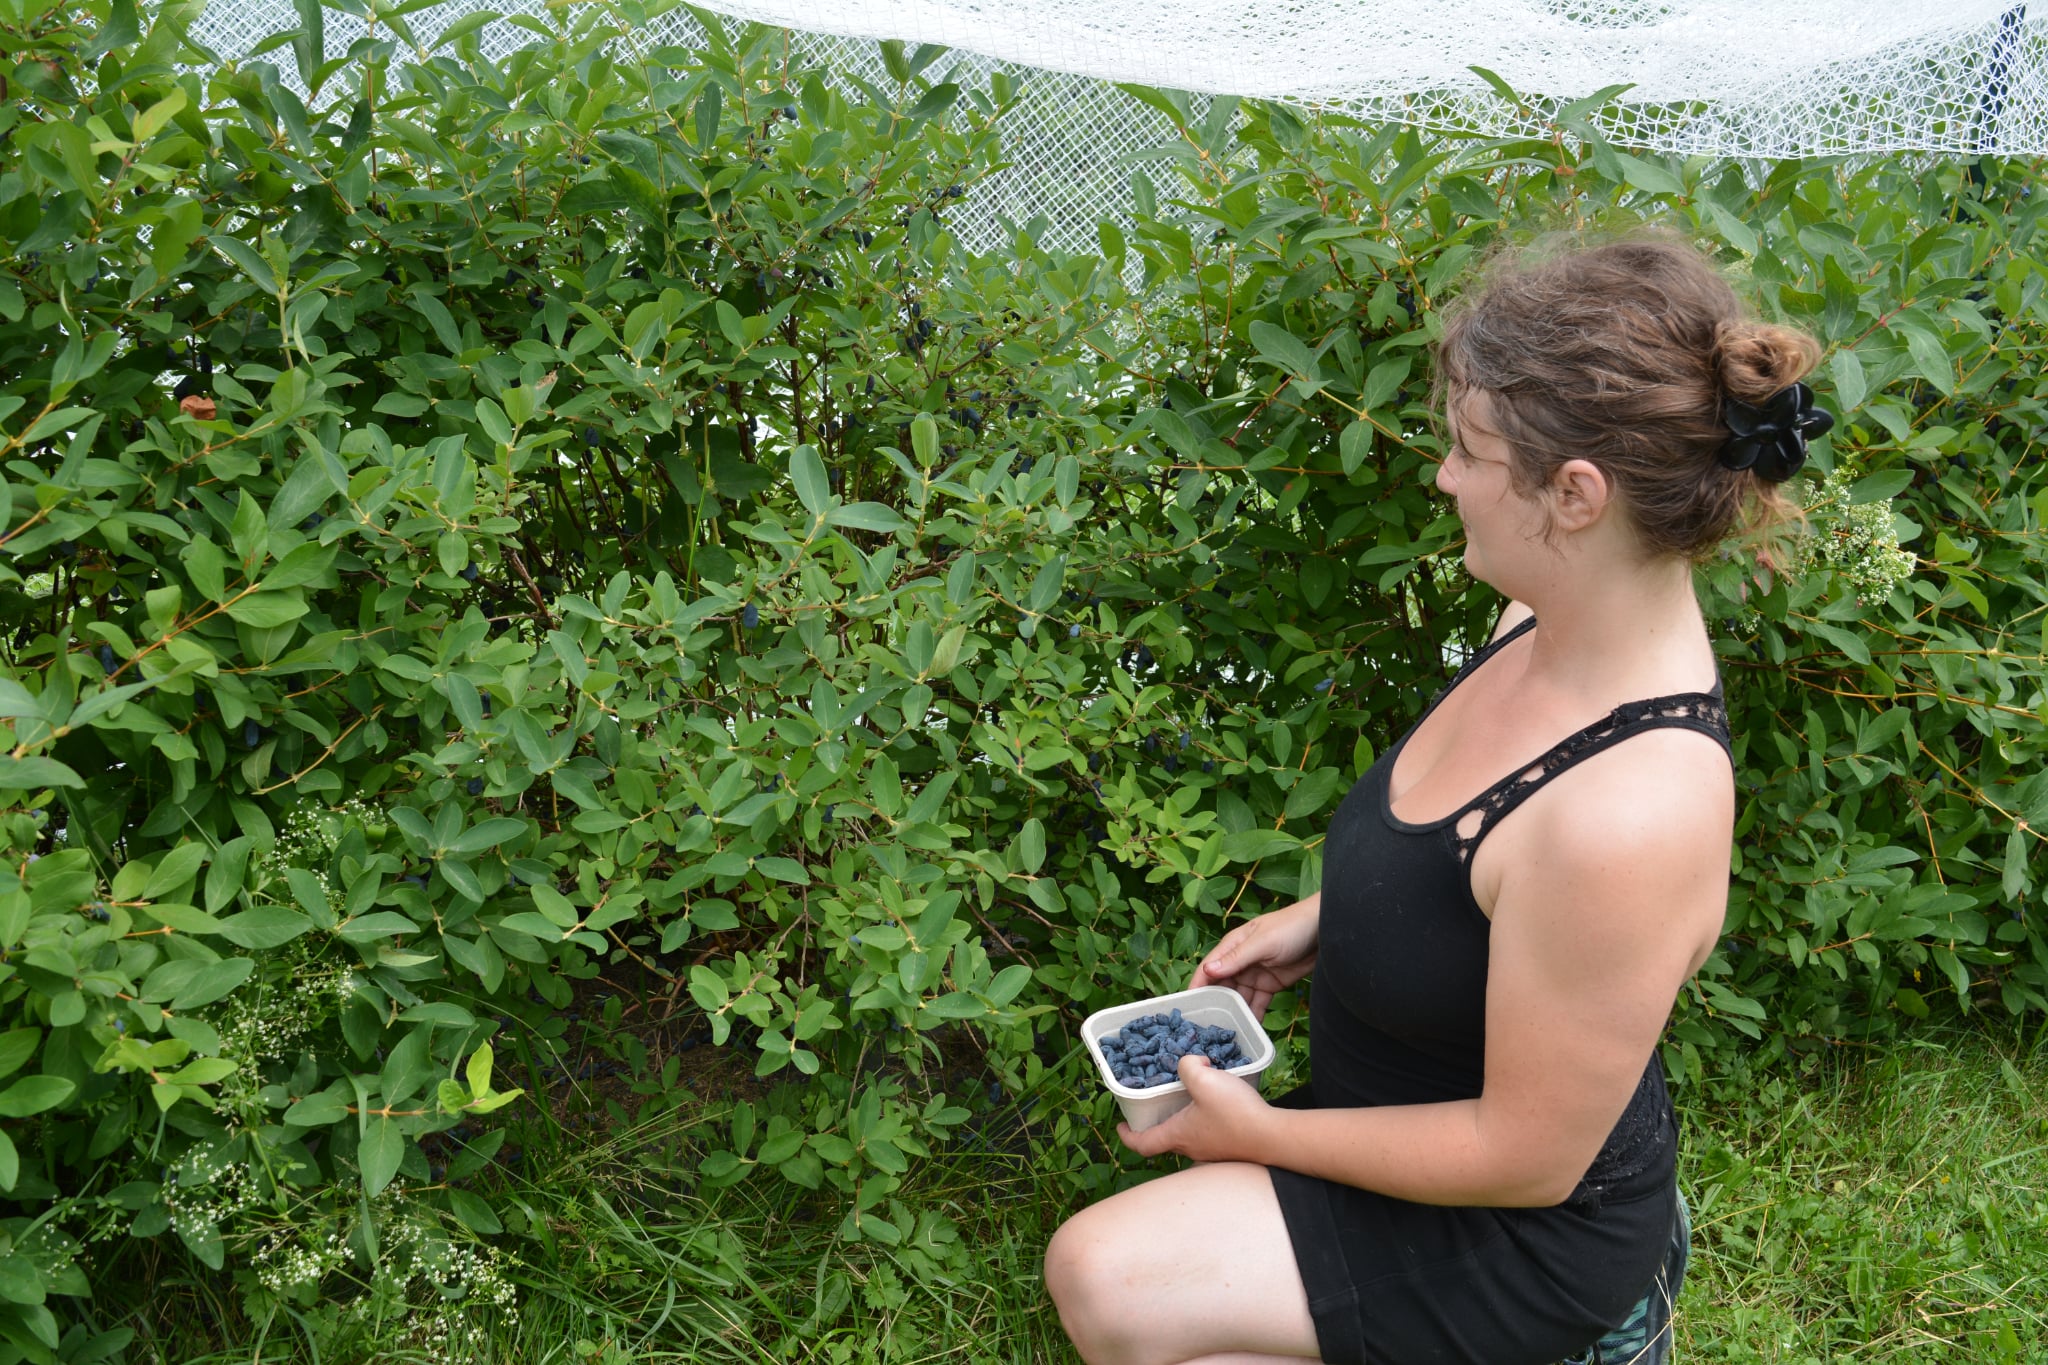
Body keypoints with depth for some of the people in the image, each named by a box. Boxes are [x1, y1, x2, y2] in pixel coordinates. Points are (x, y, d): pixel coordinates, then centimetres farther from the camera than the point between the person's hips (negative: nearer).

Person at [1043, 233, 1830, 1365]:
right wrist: (1321, 919, 1)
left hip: (1527, 1227, -8)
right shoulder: (1547, 617, -9)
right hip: (1426, 1111, 8)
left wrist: (1259, 1132, -14)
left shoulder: (1630, 814, -37)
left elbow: (1524, 1156, -25)